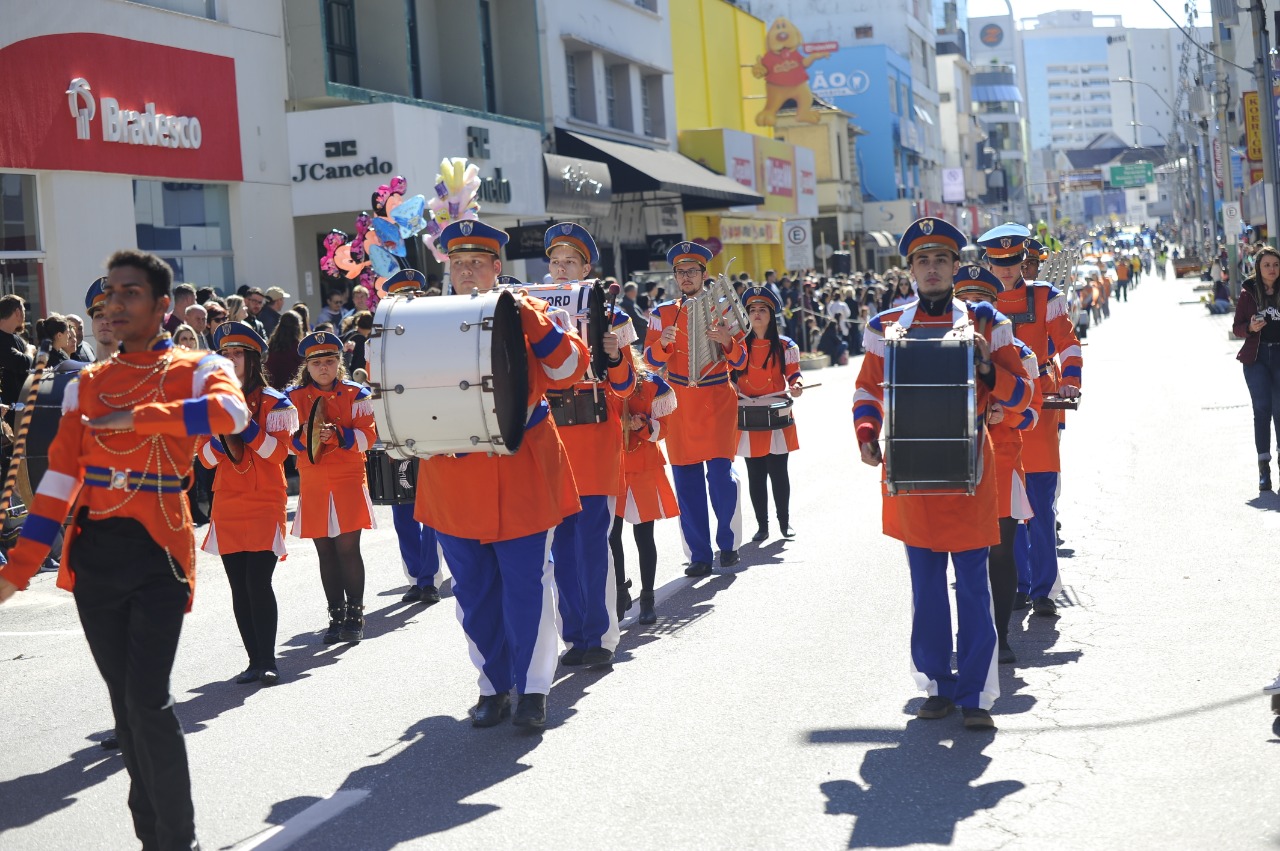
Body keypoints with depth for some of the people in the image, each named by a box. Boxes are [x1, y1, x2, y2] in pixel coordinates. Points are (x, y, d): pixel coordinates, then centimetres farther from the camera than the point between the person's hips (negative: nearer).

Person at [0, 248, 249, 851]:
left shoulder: (198, 368, 1)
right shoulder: (87, 384, 13)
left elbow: (230, 413, -23)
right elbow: (61, 477, 9)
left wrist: (134, 418, -19)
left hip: (157, 550, -5)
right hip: (92, 553, 5)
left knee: (148, 701, -12)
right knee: (124, 703, 10)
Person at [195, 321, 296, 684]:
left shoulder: (274, 402, -1)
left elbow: (278, 451, -9)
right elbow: (205, 457, 7)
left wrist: (247, 426, -19)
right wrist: (222, 432, -12)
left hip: (265, 503, -5)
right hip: (228, 505, 5)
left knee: (258, 582, -14)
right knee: (239, 587, 4)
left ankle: (268, 661, -8)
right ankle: (255, 660, 11)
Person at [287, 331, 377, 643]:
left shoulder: (356, 395, 2)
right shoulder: (294, 397, 6)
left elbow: (368, 436, -6)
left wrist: (337, 434, -22)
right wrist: (304, 438, -18)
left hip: (348, 480, -2)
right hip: (313, 485, 2)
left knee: (347, 547, -6)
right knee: (325, 551, 6)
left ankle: (355, 615, 3)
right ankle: (336, 616, 14)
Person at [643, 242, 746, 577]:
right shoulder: (662, 314, 8)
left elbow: (740, 362, 2)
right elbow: (651, 361, 2)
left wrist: (727, 342, -19)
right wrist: (663, 342, -19)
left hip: (718, 402, -1)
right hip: (680, 406, 2)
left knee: (721, 474, -9)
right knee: (686, 481, 1)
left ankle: (728, 543, 10)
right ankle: (699, 555, 8)